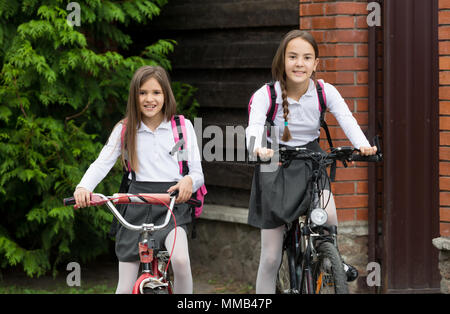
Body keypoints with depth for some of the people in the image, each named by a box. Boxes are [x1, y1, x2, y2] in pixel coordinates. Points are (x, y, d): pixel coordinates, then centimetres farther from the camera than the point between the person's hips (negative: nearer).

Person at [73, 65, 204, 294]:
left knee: (180, 260, -32)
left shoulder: (182, 127, 7)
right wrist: (84, 187, -25)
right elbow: (102, 163, -3)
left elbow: (197, 172, 4)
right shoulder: (125, 130, 9)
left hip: (172, 203, -1)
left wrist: (190, 180, -21)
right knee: (125, 288, -2)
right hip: (137, 207, 1)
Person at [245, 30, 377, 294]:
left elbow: (346, 118, -24)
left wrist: (362, 144, -46)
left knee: (328, 215, -30)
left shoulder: (325, 92, -10)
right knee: (271, 258, -1)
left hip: (310, 163, 1)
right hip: (276, 166, -1)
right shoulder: (265, 95, -16)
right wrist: (259, 148, -56)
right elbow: (254, 126, -32)